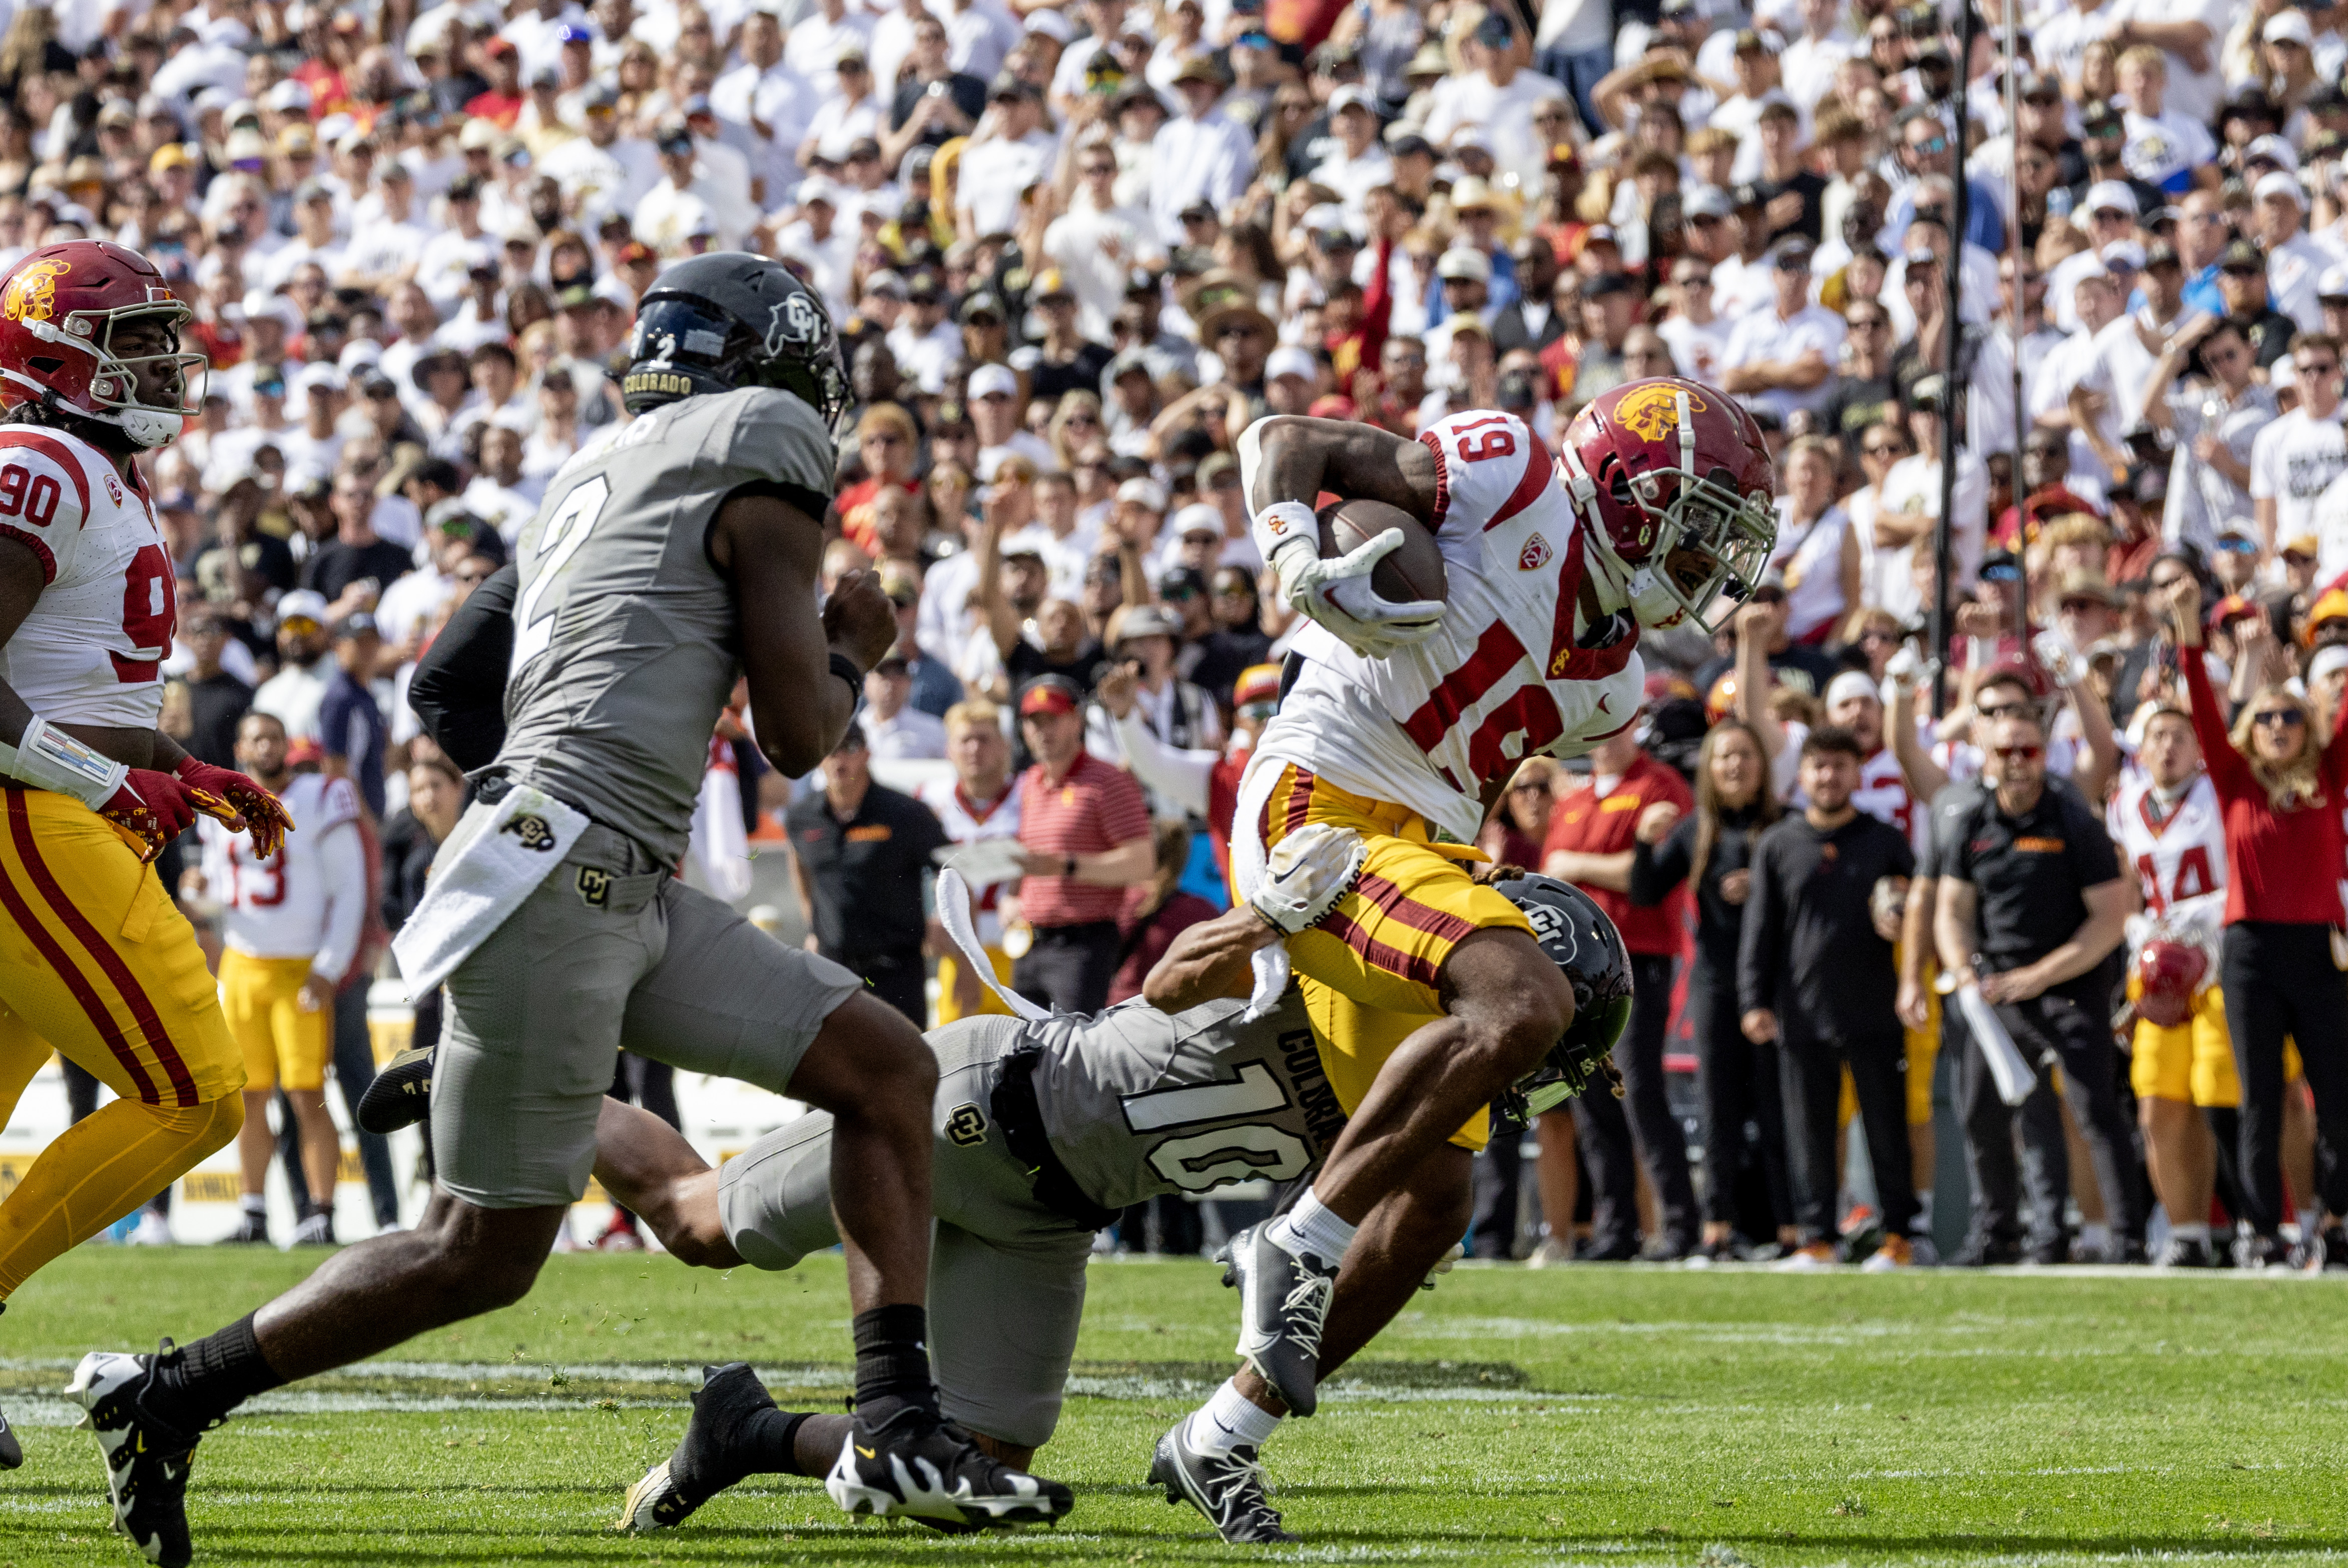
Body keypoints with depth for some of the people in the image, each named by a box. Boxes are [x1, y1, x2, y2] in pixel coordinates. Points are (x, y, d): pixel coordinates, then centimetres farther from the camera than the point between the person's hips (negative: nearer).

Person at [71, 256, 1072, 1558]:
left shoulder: (594, 483, 21)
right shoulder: (763, 445, -3)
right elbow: (798, 738, -5)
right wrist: (849, 653, 18)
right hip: (559, 878, -10)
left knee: (887, 1068, 7)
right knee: (483, 1253, -5)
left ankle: (895, 1434, 3)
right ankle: (166, 1394, 4)